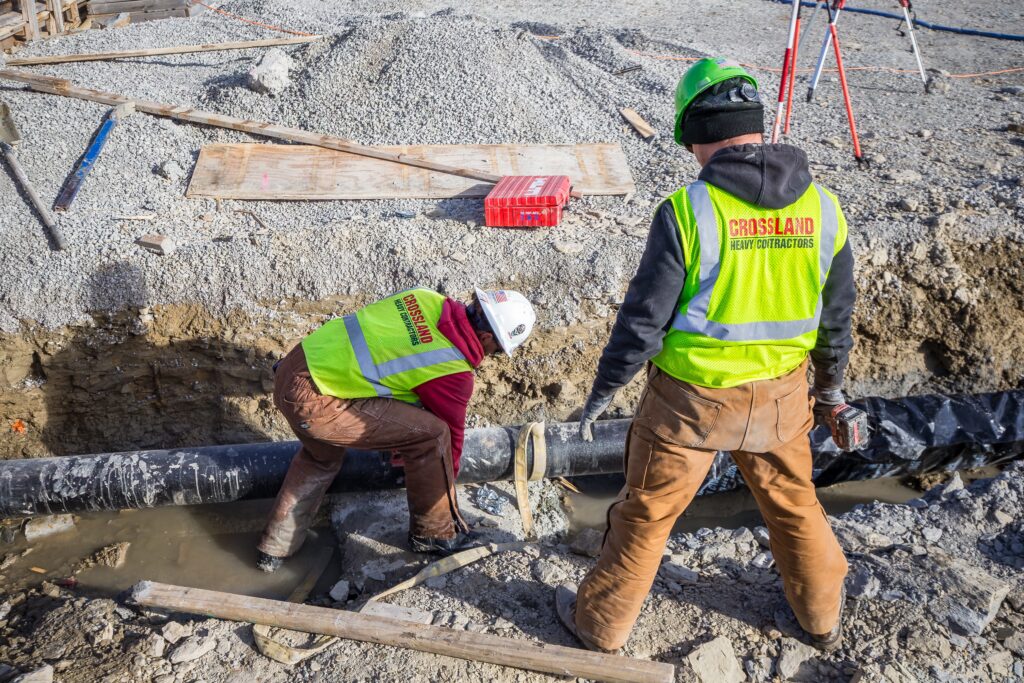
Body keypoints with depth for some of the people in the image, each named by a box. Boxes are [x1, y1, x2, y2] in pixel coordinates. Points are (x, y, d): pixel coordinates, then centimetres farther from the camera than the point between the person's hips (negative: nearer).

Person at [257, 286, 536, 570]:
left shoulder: (425, 298, 7)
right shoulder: (454, 375, -12)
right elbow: (450, 431, 5)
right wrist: (446, 480, 25)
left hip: (294, 366, 9)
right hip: (313, 402, -9)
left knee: (321, 458, 34)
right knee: (431, 434, -6)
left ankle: (273, 551, 44)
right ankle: (434, 532, 14)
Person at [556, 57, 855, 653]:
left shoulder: (688, 210, -21)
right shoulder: (823, 207, -6)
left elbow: (644, 320, -17)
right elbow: (837, 316, 4)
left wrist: (603, 391, -3)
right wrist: (830, 384, 20)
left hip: (691, 396, -4)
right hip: (781, 394, 4)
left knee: (647, 512, 14)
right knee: (793, 500, 25)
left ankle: (602, 622, 33)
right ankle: (823, 616, 46)